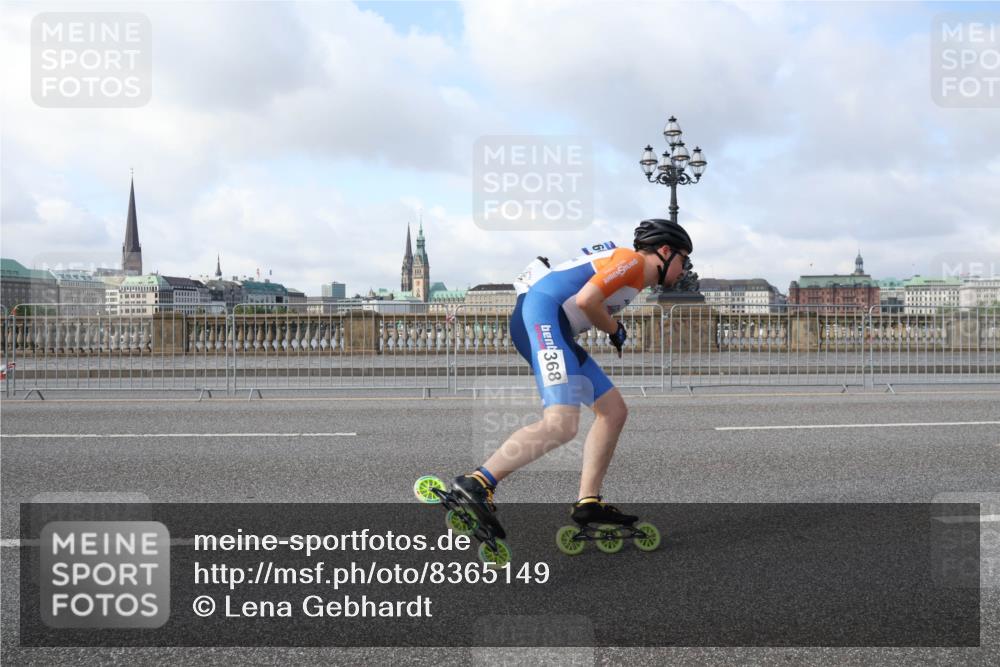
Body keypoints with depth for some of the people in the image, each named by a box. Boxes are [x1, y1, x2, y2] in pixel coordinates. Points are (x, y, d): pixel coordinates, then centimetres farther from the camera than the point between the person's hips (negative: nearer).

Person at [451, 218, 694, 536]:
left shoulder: (633, 274, 27)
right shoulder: (632, 260, -3)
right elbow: (585, 300, -15)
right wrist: (615, 330, 1)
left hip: (555, 330, 11)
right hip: (540, 315, -11)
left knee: (614, 411, 10)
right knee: (560, 425, -24)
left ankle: (588, 503, 10)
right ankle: (476, 484, -21)